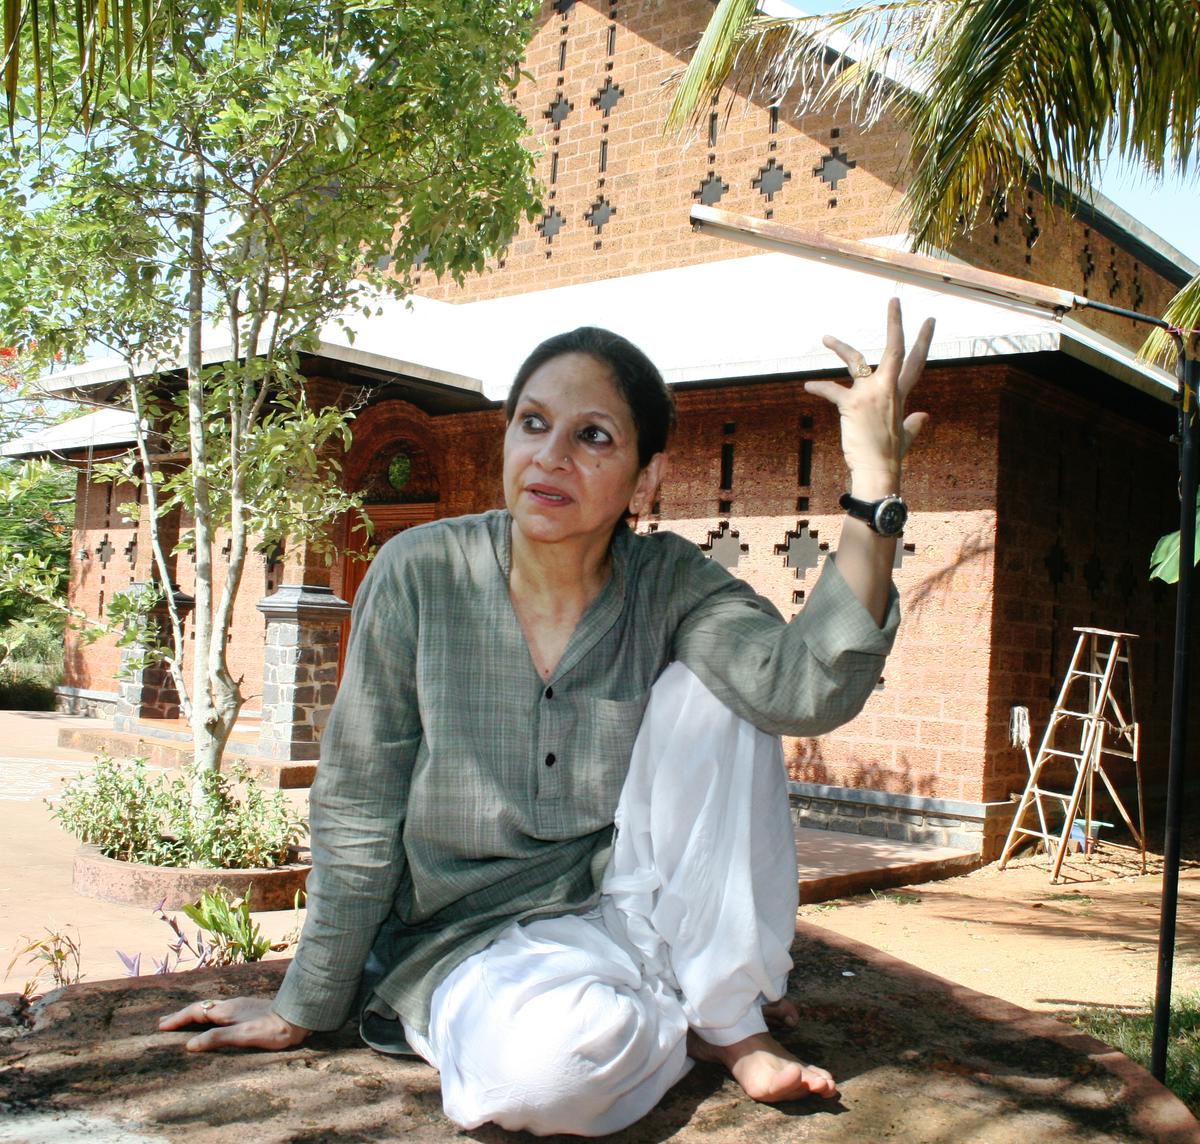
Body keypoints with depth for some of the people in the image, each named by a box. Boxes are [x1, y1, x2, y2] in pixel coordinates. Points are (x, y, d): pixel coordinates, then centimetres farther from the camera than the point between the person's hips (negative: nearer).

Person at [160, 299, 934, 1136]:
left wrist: (874, 488, -38)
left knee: (710, 692, -21)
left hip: (626, 909, 2)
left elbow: (809, 688, -29)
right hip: (466, 935, -2)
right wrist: (304, 1010, -1)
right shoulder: (420, 574, -14)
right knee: (563, 1054, -36)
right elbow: (358, 812, -8)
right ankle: (682, 1024, 0)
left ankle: (731, 1019, -8)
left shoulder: (671, 585, -9)